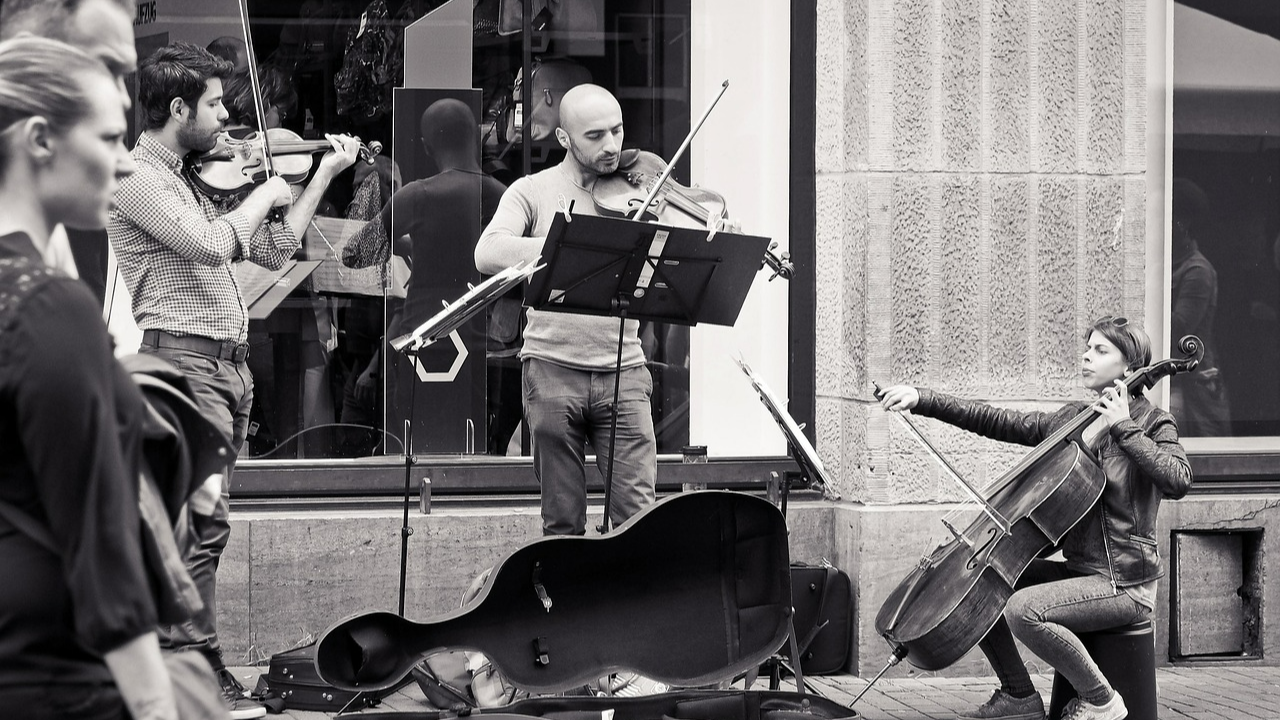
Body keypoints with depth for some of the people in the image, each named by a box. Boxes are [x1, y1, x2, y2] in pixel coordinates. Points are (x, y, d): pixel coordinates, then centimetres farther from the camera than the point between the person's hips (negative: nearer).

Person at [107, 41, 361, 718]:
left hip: (227, 362, 9)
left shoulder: (195, 178, 18)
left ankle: (178, 656, 17)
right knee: (205, 520, -11)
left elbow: (273, 249, 21)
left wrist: (326, 172, 20)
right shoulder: (138, 178, -10)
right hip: (185, 359, -9)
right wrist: (264, 193, -7)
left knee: (195, 521, 11)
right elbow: (212, 244, -24)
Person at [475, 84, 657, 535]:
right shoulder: (533, 192, 4)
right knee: (563, 521, 6)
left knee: (638, 514, -8)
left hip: (622, 369, 1)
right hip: (552, 368, -1)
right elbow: (488, 255, -14)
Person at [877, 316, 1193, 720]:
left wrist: (1123, 428, -24)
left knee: (1023, 608, -28)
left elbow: (1177, 482, -26)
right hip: (1077, 568, 8)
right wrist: (922, 400, 1)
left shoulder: (1151, 424, -7)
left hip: (1124, 583, -8)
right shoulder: (1070, 419, 12)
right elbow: (995, 422, 9)